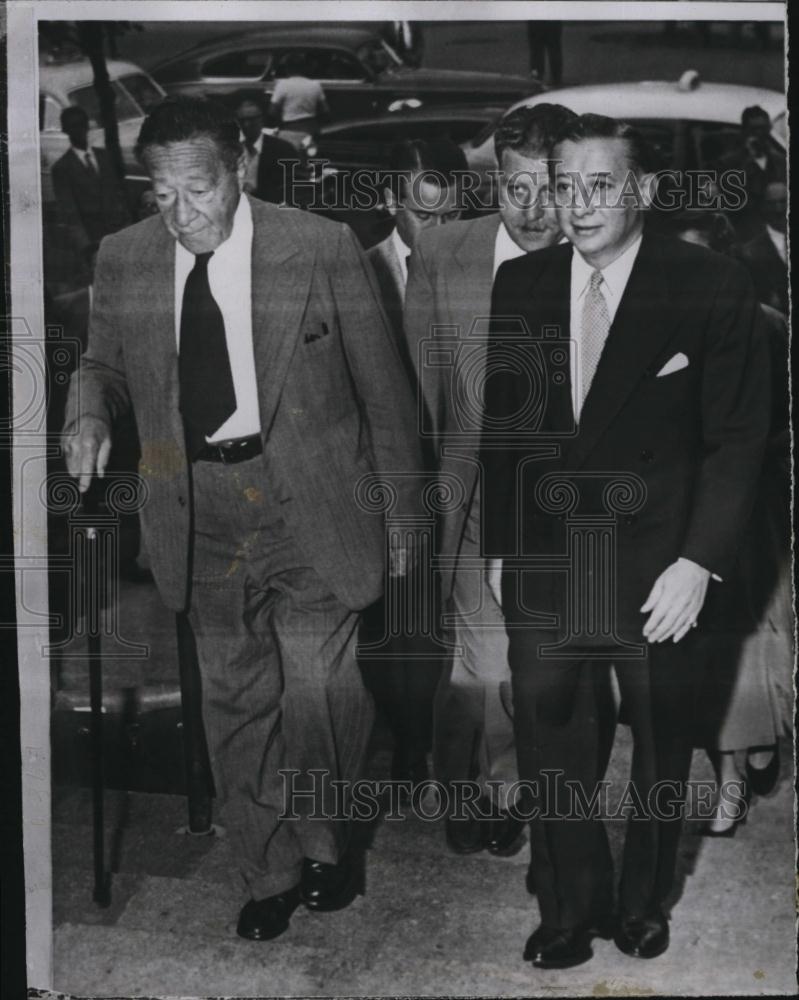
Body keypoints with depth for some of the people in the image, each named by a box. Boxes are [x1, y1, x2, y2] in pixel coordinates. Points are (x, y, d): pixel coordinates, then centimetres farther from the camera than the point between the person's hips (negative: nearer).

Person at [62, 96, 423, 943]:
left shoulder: (321, 248, -8)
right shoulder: (123, 259, 1)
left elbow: (382, 388, -2)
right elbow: (105, 362, 15)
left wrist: (402, 512, 1)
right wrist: (90, 410, -9)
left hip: (305, 501, -3)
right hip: (198, 511, 3)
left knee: (319, 694, -3)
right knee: (234, 701, 12)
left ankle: (324, 837, 29)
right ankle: (271, 873, 32)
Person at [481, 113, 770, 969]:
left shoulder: (714, 289, -8)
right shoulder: (518, 286, 3)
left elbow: (736, 438, -7)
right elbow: (500, 426, 8)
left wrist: (699, 560, -13)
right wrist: (497, 543, 5)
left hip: (656, 569, -2)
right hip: (541, 564, 2)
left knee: (660, 750, 15)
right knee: (550, 750, 8)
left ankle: (644, 904, 38)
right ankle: (571, 912, 29)